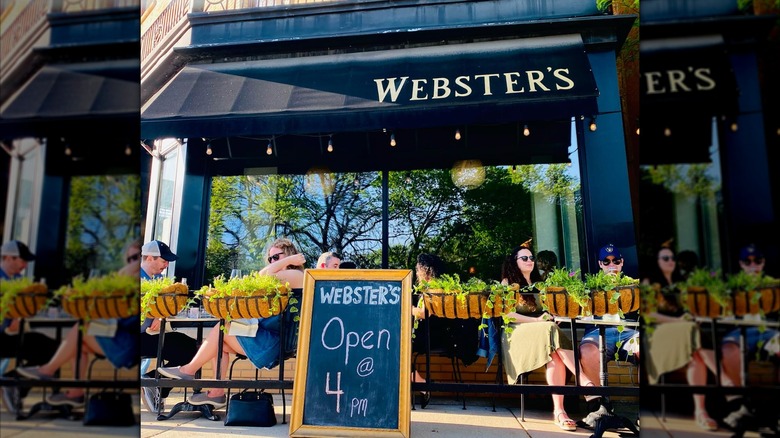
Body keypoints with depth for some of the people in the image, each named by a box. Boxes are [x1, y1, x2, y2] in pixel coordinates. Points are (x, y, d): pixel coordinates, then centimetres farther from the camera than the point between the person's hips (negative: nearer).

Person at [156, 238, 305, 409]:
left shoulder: (296, 275, -10)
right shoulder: (286, 277, 21)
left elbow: (262, 277, -21)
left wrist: (288, 260, -12)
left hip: (275, 341, -10)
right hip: (269, 337, 10)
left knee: (222, 329, -9)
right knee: (220, 342, 2)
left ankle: (189, 370, 5)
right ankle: (217, 392, 2)